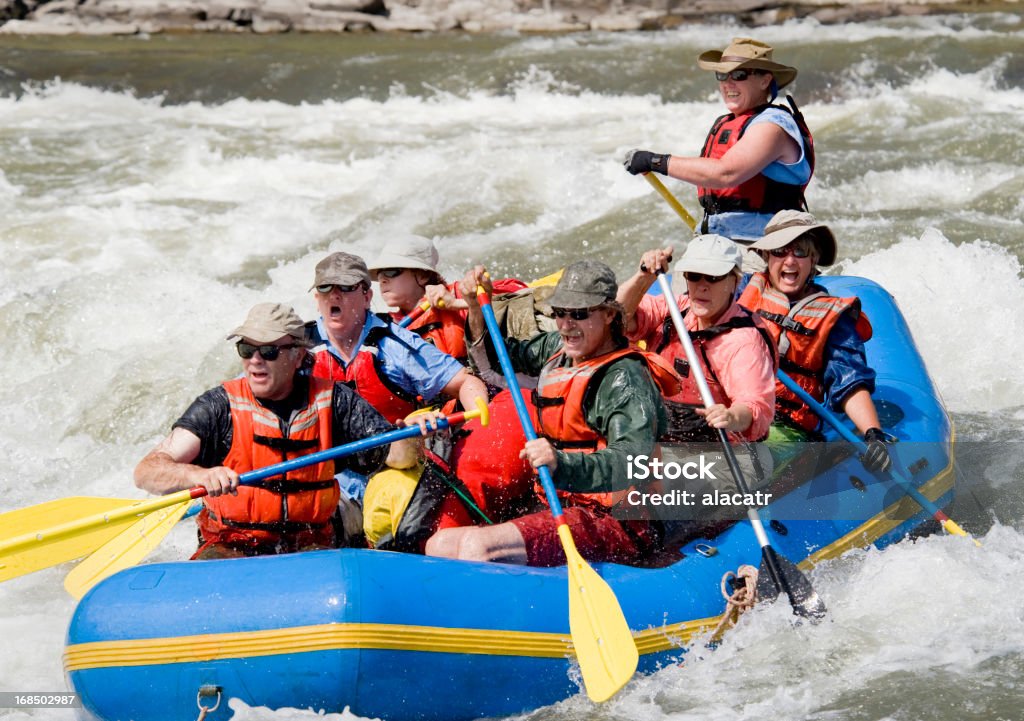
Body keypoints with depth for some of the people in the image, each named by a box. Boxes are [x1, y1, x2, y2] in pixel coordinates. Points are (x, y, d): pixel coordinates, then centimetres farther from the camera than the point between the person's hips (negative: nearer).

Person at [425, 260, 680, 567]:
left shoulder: (625, 377, -14)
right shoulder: (556, 349, 14)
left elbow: (632, 463, -30)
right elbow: (494, 360, 33)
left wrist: (560, 464, -46)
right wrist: (477, 308, 15)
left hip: (614, 524, -9)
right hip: (559, 511, 9)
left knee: (476, 547, -27)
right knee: (439, 546, -2)